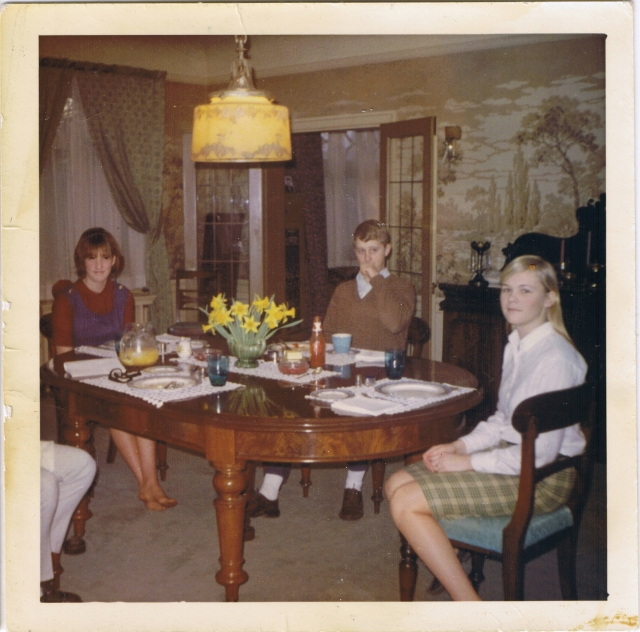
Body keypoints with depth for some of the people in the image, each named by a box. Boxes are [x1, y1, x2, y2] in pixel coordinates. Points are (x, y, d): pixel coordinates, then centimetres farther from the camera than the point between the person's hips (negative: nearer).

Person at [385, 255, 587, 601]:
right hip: (510, 455, 10)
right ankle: (452, 572, 6)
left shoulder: (555, 358, -20)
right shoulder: (516, 345, 9)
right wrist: (459, 445, 2)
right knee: (396, 484, 2)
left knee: (406, 504, -18)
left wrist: (467, 462, -16)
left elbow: (540, 451, -22)